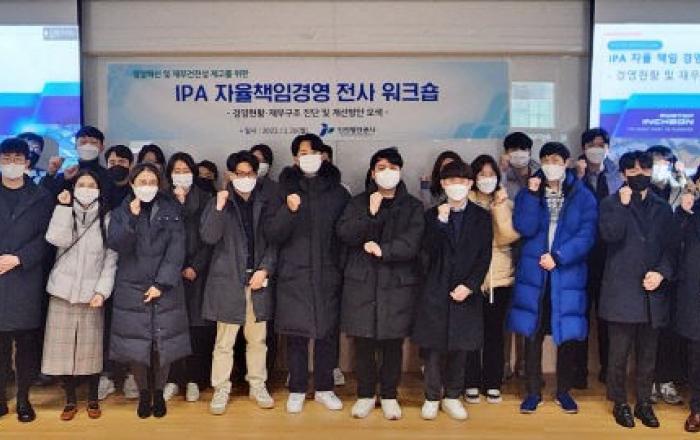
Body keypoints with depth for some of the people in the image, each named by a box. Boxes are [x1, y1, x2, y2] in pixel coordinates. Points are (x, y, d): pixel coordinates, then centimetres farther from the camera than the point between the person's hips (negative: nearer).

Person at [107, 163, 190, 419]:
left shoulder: (171, 211, 4)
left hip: (166, 289, 0)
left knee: (163, 343, 1)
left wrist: (161, 284, -11)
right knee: (135, 344, 0)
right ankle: (143, 393, 18)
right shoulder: (121, 212, 7)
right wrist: (132, 218, -20)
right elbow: (116, 245, -9)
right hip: (131, 289, 0)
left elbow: (176, 250, -3)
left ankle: (159, 393, 19)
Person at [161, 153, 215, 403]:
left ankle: (193, 380, 7)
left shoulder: (204, 199, 8)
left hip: (196, 270, 0)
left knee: (196, 326, -1)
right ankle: (173, 379, 7)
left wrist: (195, 267, -5)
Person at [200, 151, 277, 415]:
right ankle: (221, 389, 13)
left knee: (257, 339, 10)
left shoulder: (266, 204, 8)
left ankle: (257, 385, 22)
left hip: (258, 279, 2)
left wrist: (265, 269, -6)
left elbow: (273, 242, 6)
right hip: (227, 280, -2)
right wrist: (219, 208, -20)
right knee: (224, 341, 2)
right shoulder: (219, 203, 2)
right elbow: (208, 237, -10)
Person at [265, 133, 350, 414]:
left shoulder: (338, 192, 6)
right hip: (294, 275, -1)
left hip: (327, 275, 1)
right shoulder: (285, 190, 3)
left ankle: (324, 389, 19)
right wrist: (288, 210, -20)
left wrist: (343, 266, -1)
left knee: (327, 333, 4)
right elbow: (272, 236, -4)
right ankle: (297, 391, 15)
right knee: (296, 334, 2)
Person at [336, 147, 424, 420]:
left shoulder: (412, 206, 6)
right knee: (363, 343, 4)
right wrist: (369, 214, -14)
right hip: (361, 282, 1)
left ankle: (389, 395, 20)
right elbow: (344, 234, -4)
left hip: (398, 283, -1)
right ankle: (366, 394, 21)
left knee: (393, 343, 4)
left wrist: (383, 250, -13)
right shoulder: (358, 203, 10)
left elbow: (412, 244, -6)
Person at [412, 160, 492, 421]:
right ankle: (432, 397, 15)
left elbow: (484, 257, 0)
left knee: (459, 346, 6)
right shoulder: (433, 215, 4)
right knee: (433, 346, 2)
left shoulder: (481, 217, 5)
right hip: (436, 291, 0)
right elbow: (429, 251, -8)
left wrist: (469, 286, -10)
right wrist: (441, 221, -18)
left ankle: (452, 397, 19)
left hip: (466, 292, 1)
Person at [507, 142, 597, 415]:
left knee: (567, 334, 5)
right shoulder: (528, 192, 6)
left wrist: (558, 257, -16)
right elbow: (524, 229, -8)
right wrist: (533, 195, -15)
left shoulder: (583, 196, 2)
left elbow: (586, 236, -7)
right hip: (533, 273, 1)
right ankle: (533, 392, 16)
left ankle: (564, 391, 22)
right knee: (532, 334, 4)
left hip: (568, 275, -1)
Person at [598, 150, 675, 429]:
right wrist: (623, 205, -16)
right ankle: (620, 403, 15)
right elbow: (610, 235, -14)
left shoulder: (662, 208, 13)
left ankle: (644, 402, 21)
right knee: (619, 352, 1)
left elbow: (670, 247, 10)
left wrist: (661, 273, -6)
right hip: (622, 290, -3)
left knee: (648, 353, 10)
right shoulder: (611, 204, 3)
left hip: (653, 291, 3)